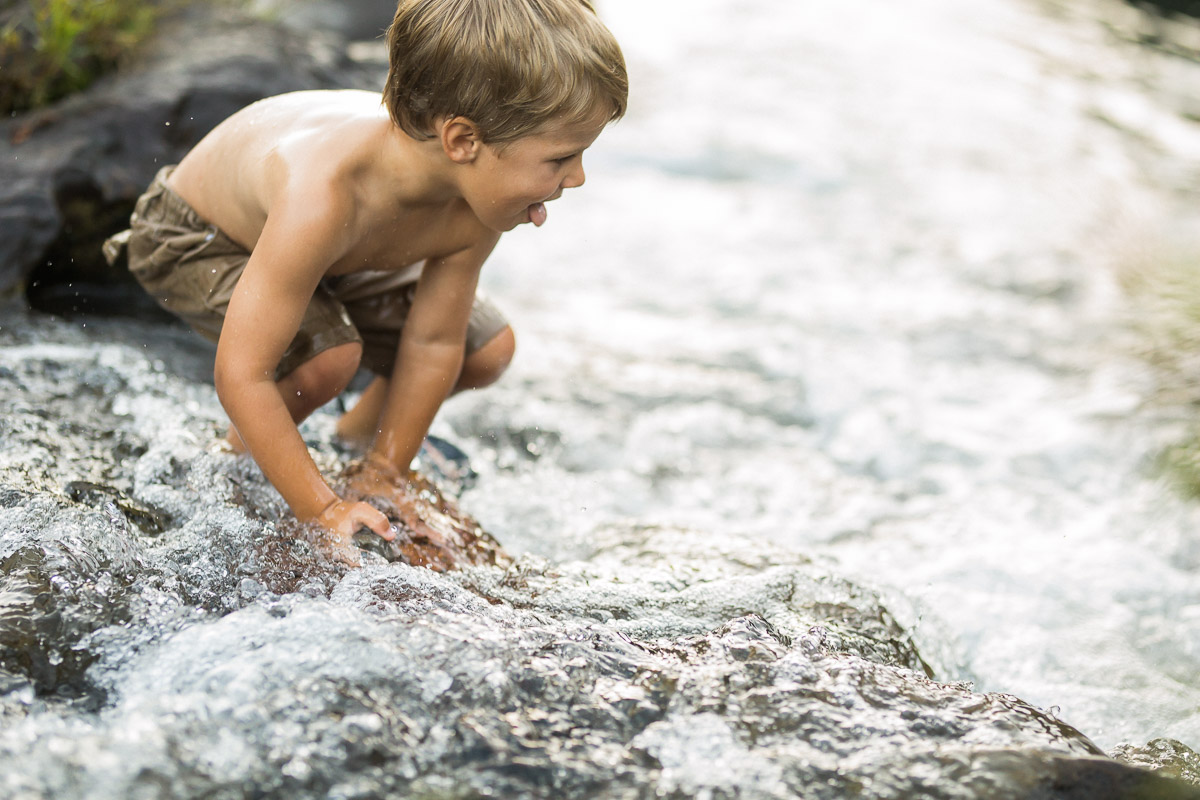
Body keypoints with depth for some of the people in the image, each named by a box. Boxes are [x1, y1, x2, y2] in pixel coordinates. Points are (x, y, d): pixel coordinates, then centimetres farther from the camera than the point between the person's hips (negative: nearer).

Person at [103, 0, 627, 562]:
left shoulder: (476, 203, -29)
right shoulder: (322, 196, -49)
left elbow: (433, 344, -17)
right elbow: (241, 375, -44)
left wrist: (382, 476, -12)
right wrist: (325, 512, -38)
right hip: (194, 239, -6)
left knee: (487, 348, 3)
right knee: (329, 356, -33)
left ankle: (356, 437, 30)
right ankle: (238, 458, 0)